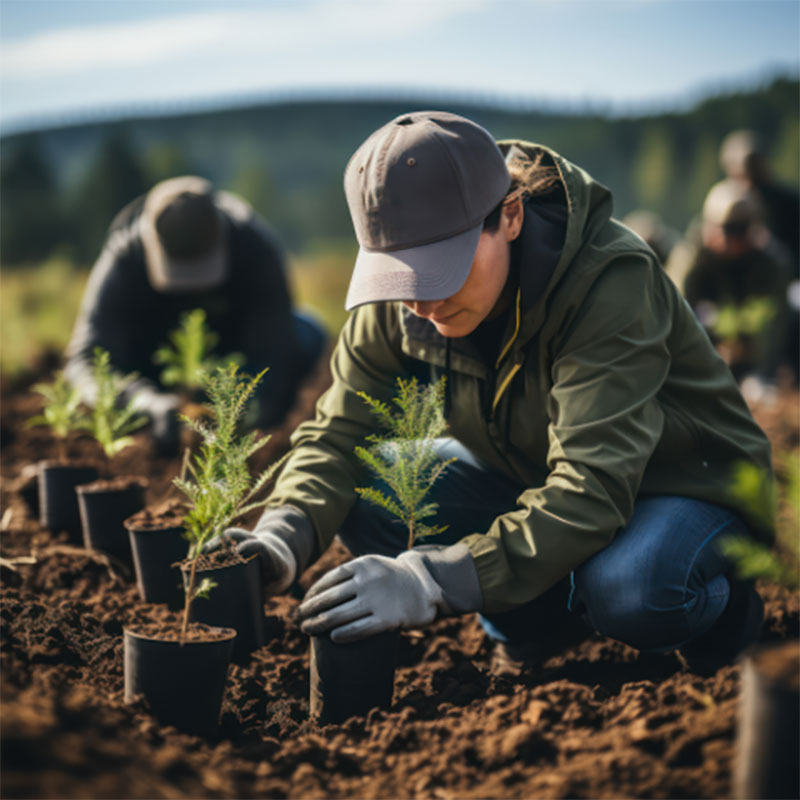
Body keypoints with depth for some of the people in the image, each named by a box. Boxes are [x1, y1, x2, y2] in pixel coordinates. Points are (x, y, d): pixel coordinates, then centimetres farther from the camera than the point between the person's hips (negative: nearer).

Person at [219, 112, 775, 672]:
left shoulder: (610, 283, -33)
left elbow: (592, 489, -42)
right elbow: (338, 434, -11)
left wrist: (434, 581, -53)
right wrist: (282, 538, -34)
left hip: (685, 487, -5)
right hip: (528, 481, 5)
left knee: (630, 591, -39)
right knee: (362, 492, -18)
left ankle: (723, 603, -3)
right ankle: (539, 610, -1)